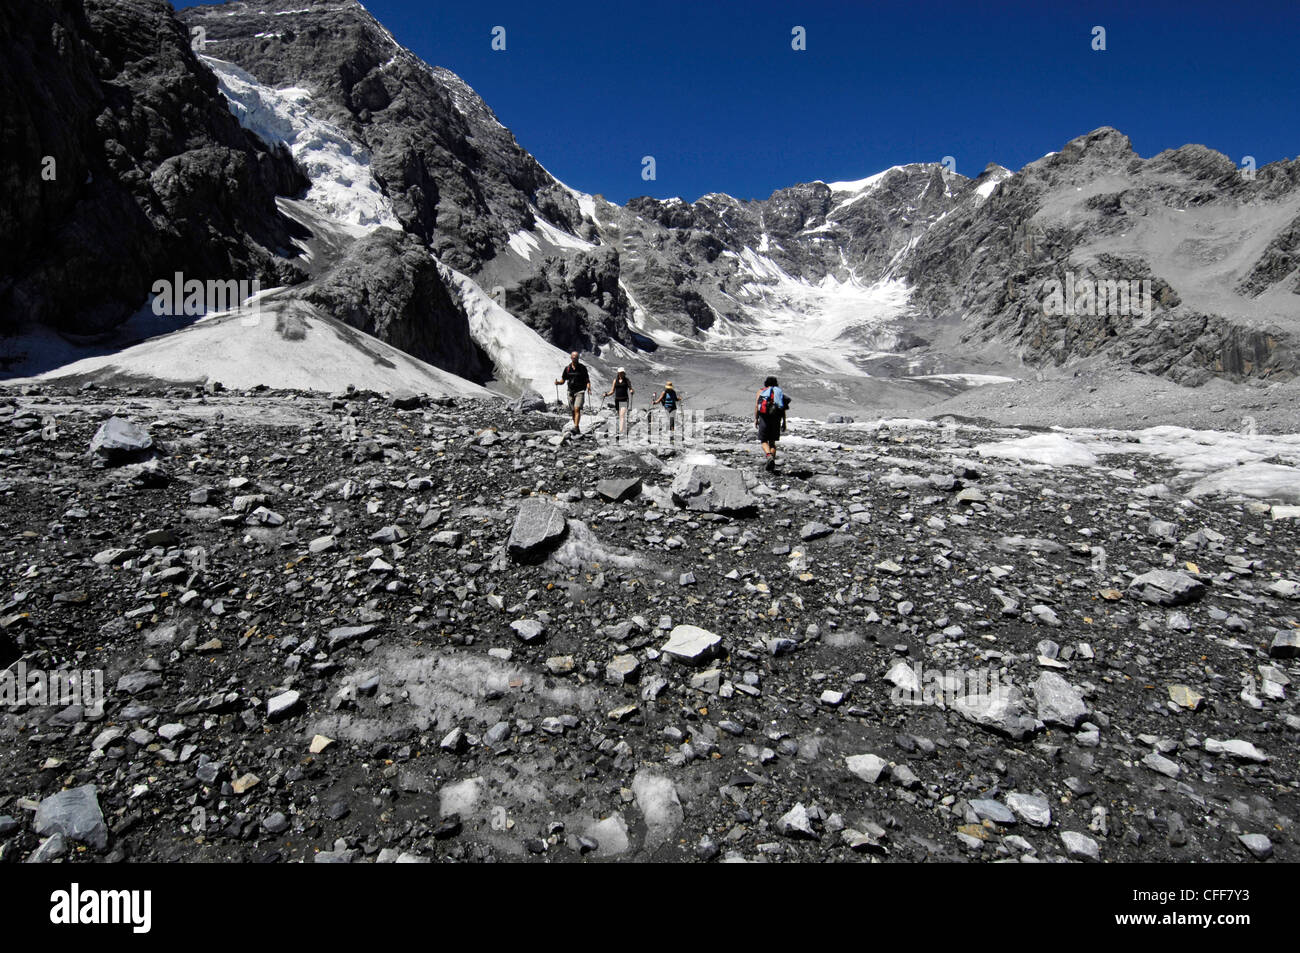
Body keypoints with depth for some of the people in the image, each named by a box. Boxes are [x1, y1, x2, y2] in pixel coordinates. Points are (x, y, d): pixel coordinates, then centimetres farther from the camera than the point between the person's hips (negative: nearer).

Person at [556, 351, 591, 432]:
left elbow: (587, 380, -1)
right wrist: (558, 382, -9)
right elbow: (563, 381, 12)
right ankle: (578, 429, 19)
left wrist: (588, 387, -20)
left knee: (577, 409, -19)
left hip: (580, 391, -4)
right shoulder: (567, 368, 7)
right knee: (573, 411, 8)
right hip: (571, 391, 4)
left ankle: (576, 427, -25)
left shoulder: (582, 367, -1)